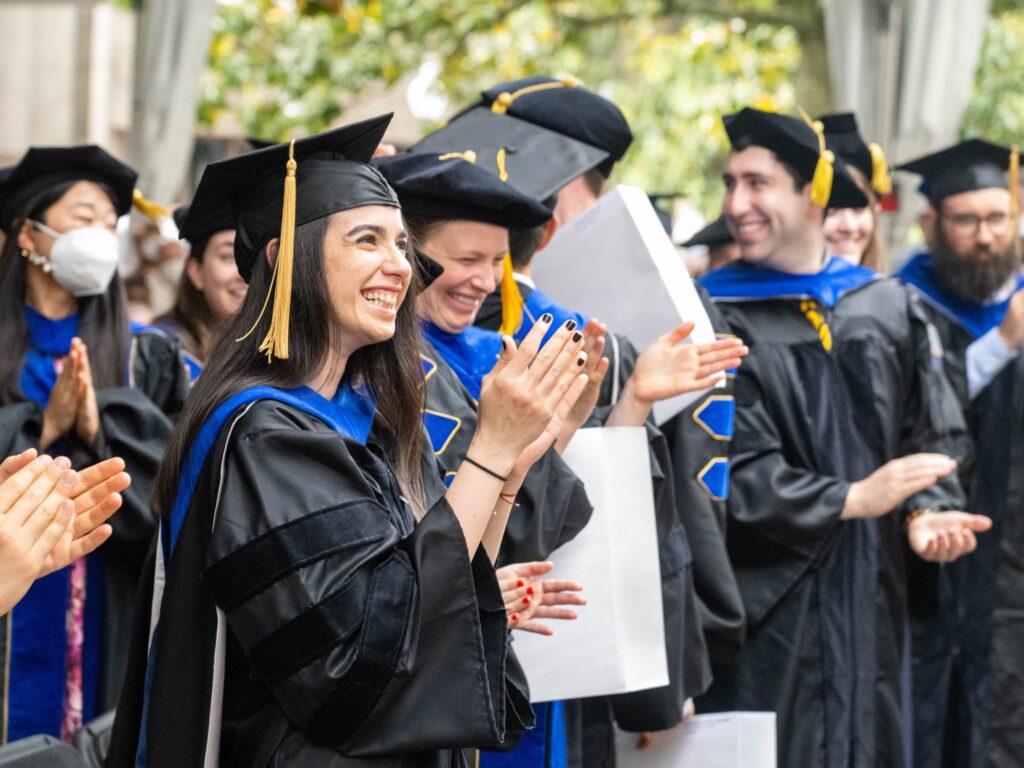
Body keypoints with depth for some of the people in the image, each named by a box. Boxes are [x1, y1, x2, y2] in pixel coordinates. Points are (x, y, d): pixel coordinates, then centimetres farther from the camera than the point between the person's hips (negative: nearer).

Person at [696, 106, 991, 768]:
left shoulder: (889, 309, 7)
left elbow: (933, 433, 9)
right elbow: (728, 470, -12)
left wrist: (925, 510, -10)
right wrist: (851, 500, -14)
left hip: (871, 599, 4)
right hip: (769, 607, -4)